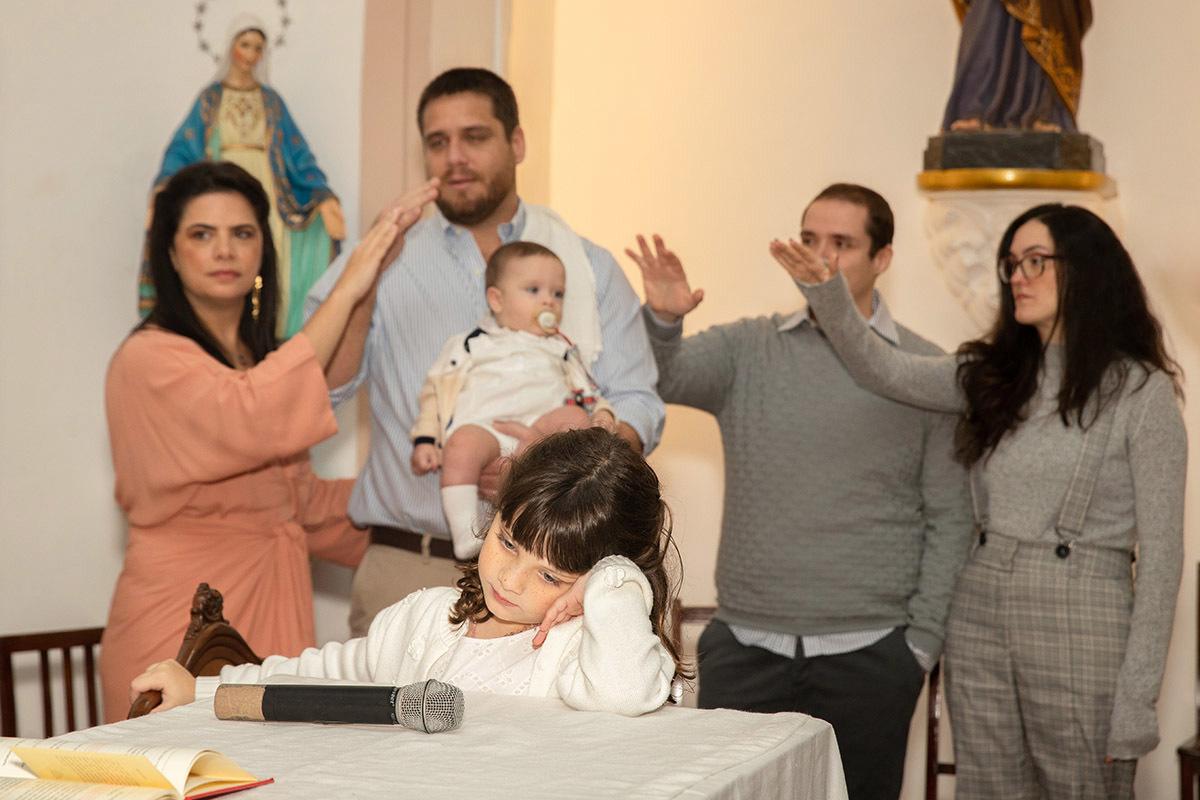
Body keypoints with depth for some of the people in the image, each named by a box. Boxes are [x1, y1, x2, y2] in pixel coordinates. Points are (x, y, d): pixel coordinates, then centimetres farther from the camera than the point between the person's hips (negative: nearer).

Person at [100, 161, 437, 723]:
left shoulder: (262, 360, 18)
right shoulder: (150, 358, -9)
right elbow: (252, 420, -28)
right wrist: (346, 291, -22)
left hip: (273, 610, 8)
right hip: (183, 622, -8)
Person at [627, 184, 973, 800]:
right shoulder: (749, 349, 7)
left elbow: (949, 519, 3)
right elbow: (663, 379, -9)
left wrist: (923, 642, -1)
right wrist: (662, 320, -29)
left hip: (867, 656, -1)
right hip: (744, 650, 1)